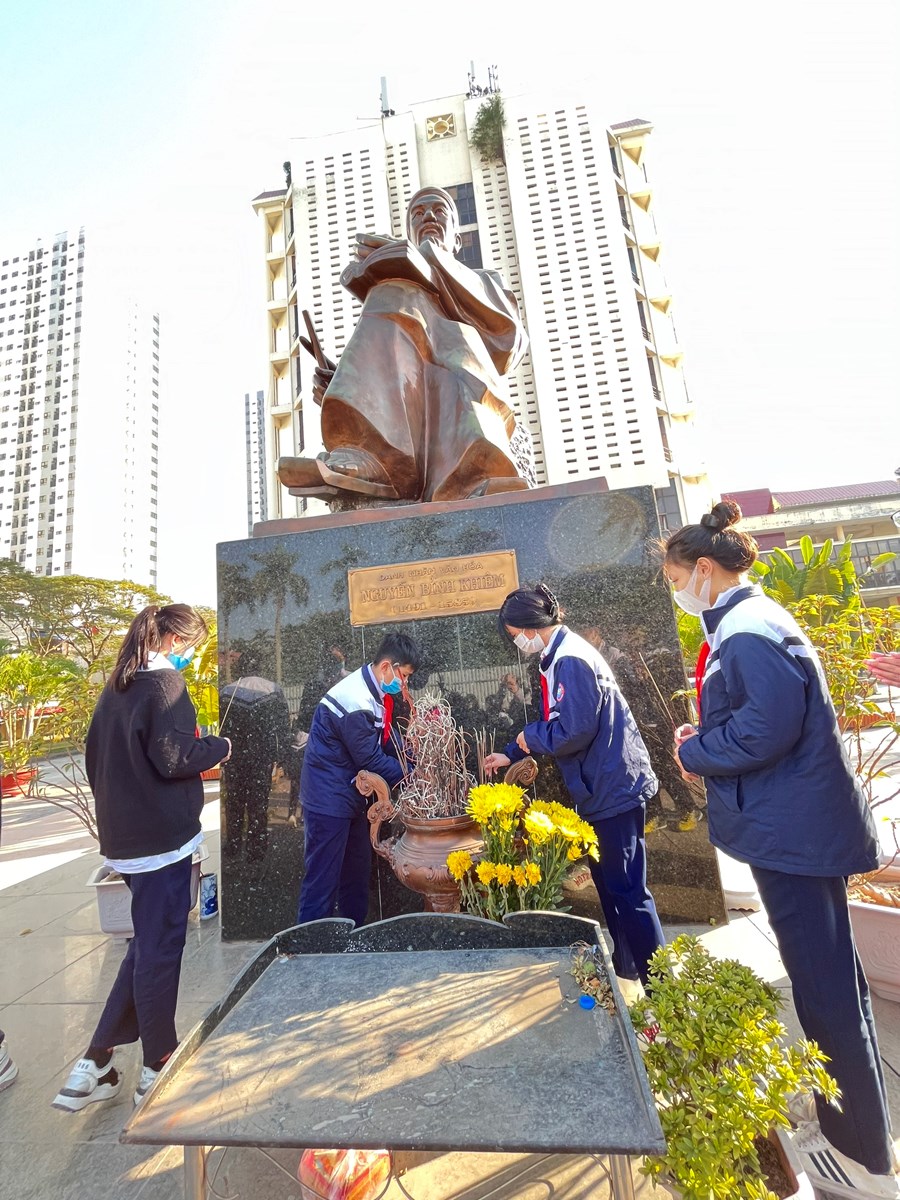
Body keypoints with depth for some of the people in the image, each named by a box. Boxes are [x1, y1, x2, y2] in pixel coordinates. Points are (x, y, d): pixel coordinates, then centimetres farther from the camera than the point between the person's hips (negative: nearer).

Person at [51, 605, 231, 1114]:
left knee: (146, 946, 23)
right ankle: (158, 1070, 25)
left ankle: (96, 1065, 30)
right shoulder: (164, 682, -17)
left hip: (124, 837, 9)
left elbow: (94, 757, 15)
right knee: (160, 950, 8)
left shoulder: (117, 685, 10)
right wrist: (221, 746, -8)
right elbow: (173, 756, -23)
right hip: (162, 837, -9)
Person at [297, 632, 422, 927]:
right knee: (323, 879, 4)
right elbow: (371, 760, -22)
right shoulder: (355, 702, -29)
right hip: (328, 799, -10)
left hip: (348, 796, 10)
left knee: (357, 870, 20)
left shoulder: (374, 693, 1)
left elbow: (387, 741, 7)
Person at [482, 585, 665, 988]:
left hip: (613, 788, -10)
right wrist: (511, 754, 15)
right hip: (602, 788, 10)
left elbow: (575, 731, -28)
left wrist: (530, 737, -11)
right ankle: (626, 965, 38)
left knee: (626, 888, 2)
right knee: (608, 882, 21)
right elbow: (554, 724, 17)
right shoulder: (558, 658, 9)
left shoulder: (571, 660, -22)